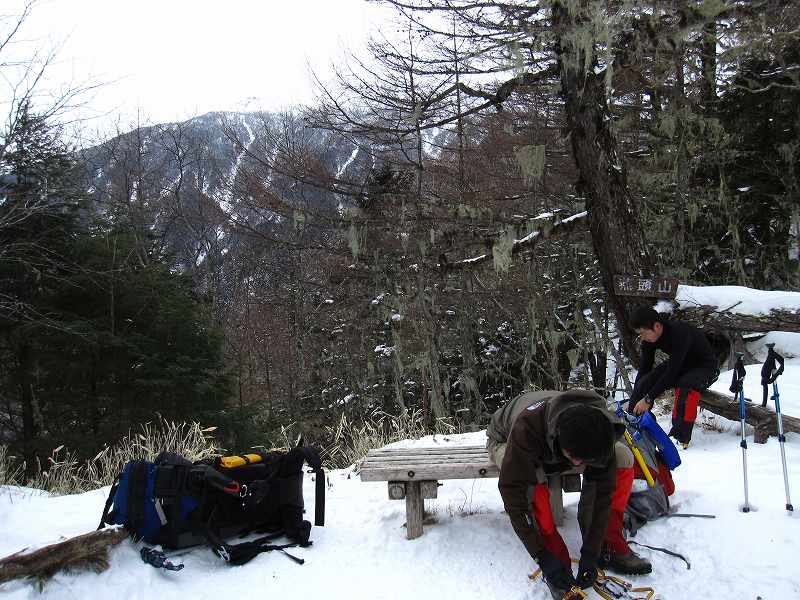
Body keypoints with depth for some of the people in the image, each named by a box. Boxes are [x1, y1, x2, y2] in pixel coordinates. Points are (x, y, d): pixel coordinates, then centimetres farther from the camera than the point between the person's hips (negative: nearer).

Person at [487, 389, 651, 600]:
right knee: (531, 479, -39)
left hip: (555, 446, 4)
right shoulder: (527, 426, -45)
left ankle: (610, 547, -8)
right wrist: (544, 556, -39)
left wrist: (590, 553, -27)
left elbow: (602, 491, -24)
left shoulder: (598, 429, -32)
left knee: (623, 458, -16)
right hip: (505, 442, -4)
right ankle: (558, 561, -22)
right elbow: (514, 494, -42)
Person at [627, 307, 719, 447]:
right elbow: (644, 368, -6)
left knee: (686, 385, -37)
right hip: (678, 364, 7)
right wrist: (632, 401, -9)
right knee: (644, 382, -15)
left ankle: (680, 436, -31)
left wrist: (648, 399, -32)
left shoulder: (680, 333, -35)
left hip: (705, 366, -7)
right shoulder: (649, 338, -13)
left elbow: (672, 372, -35)